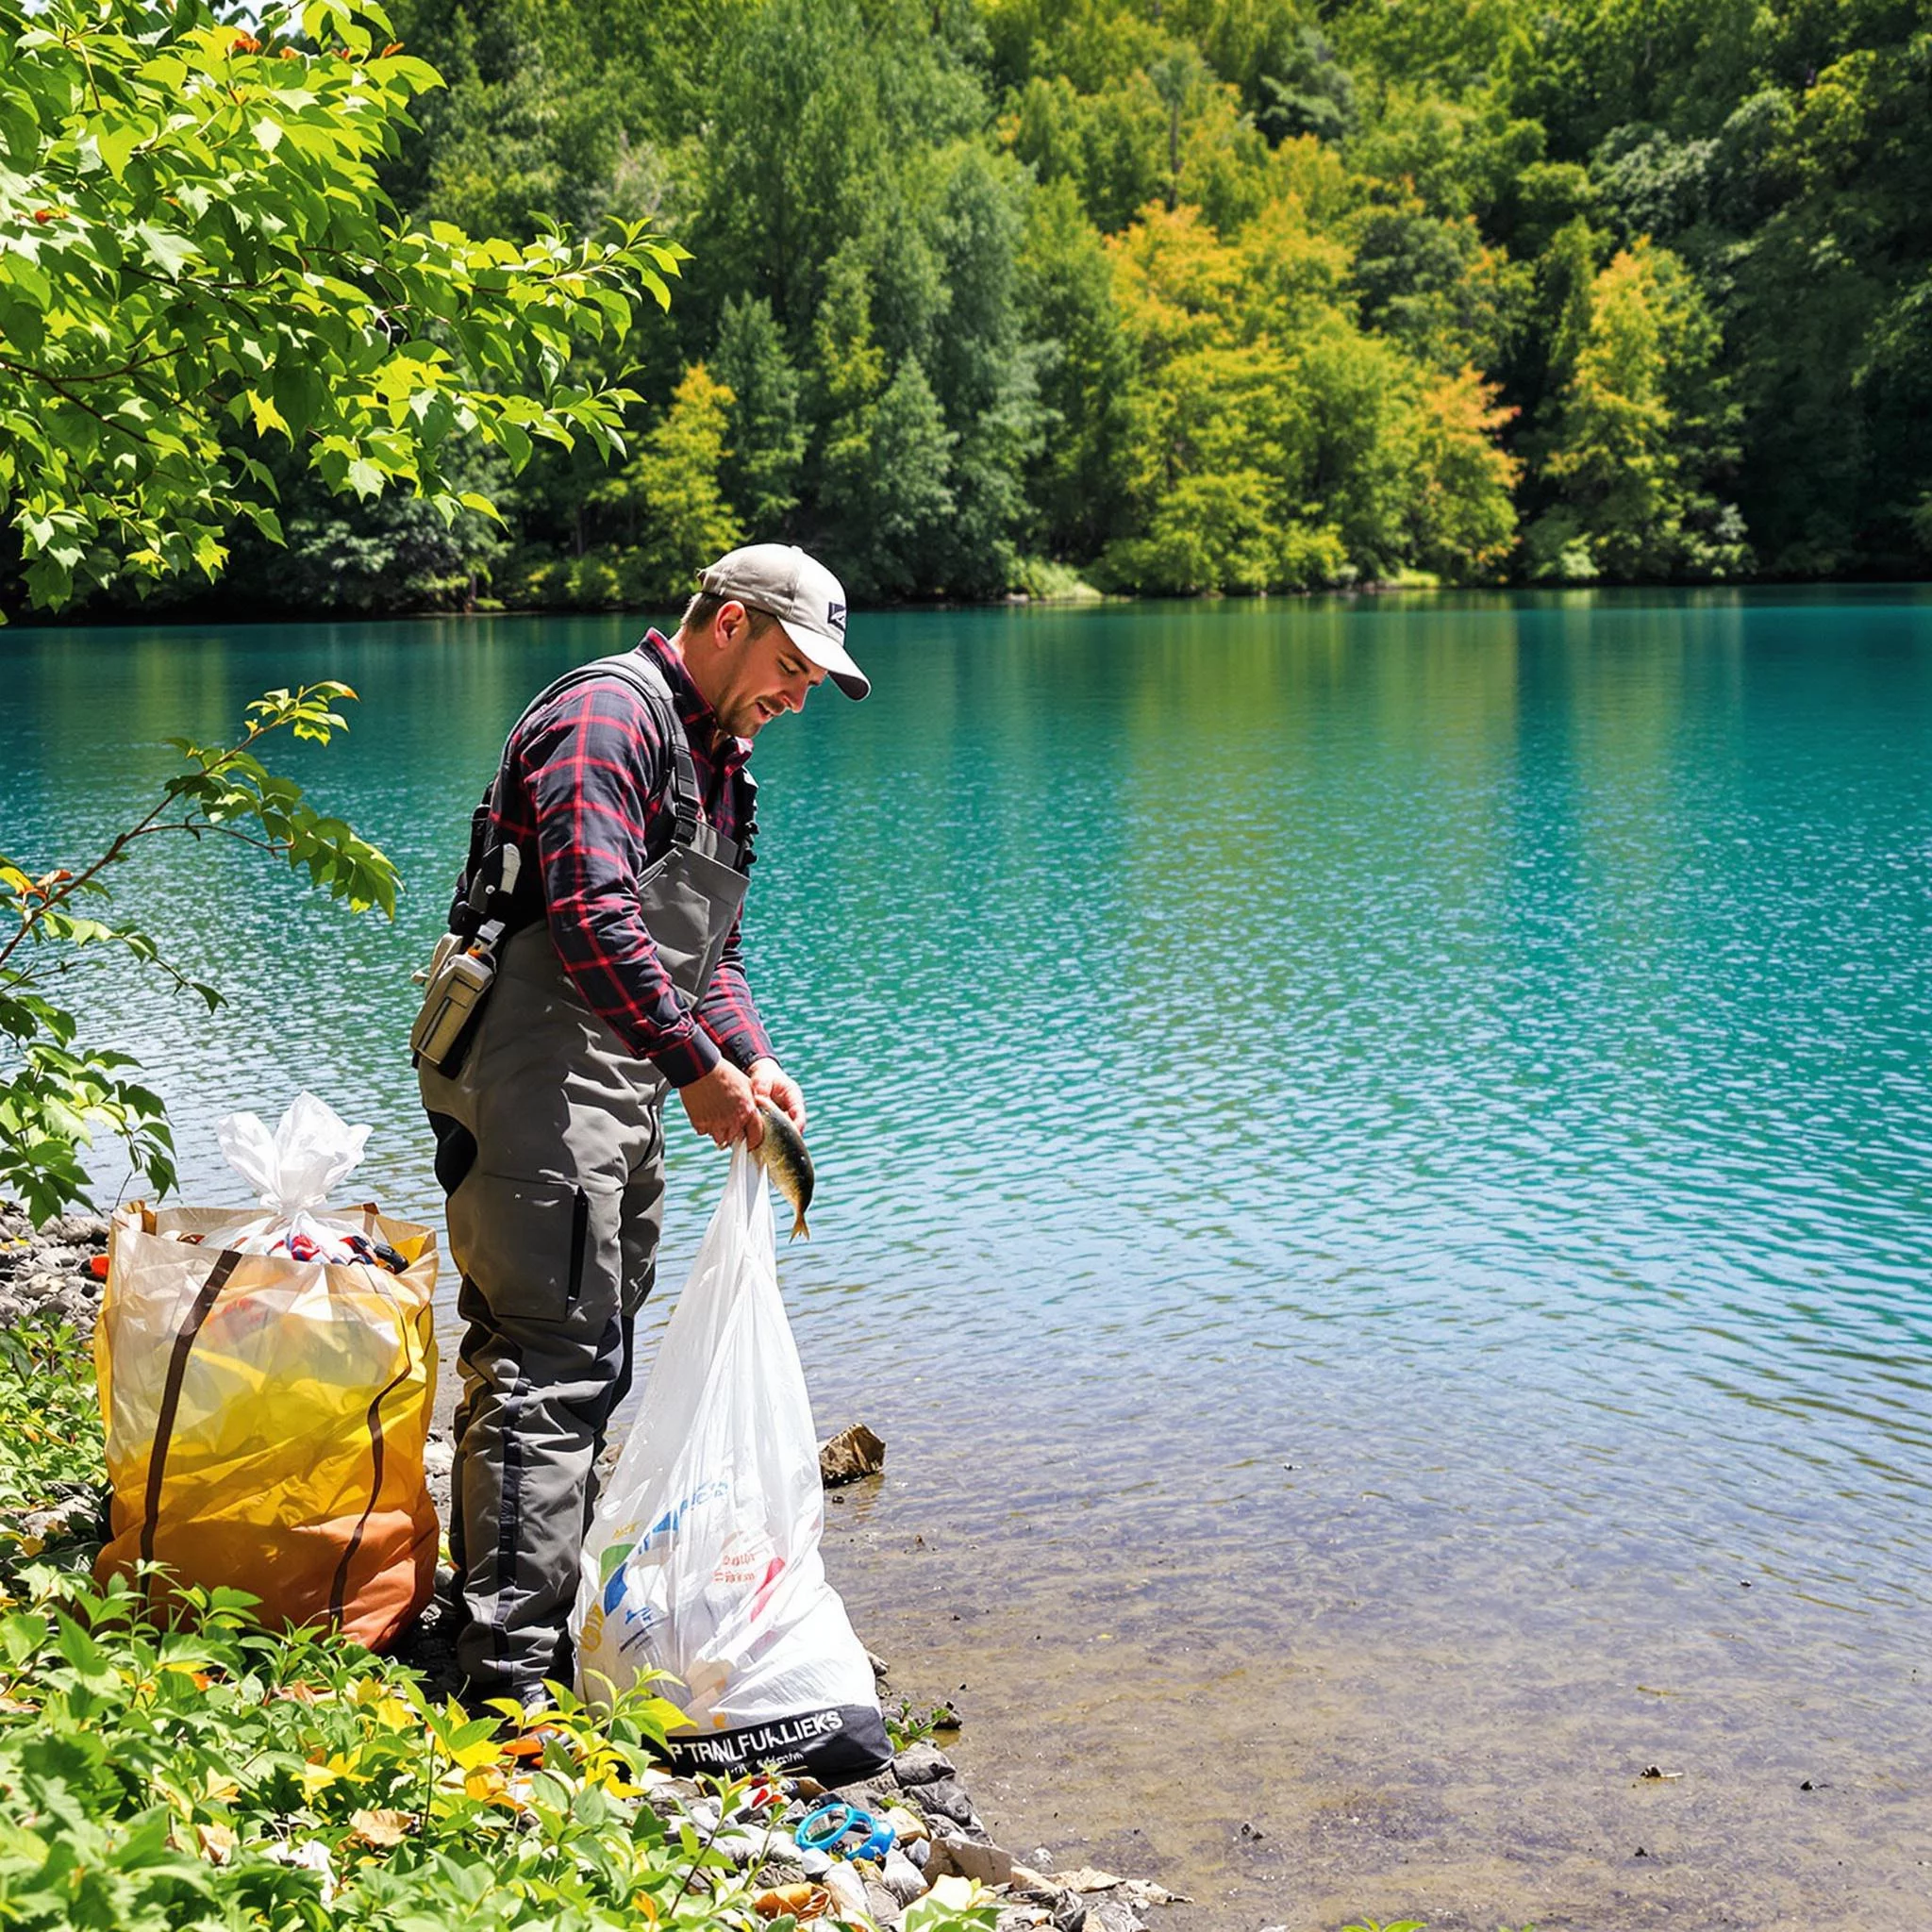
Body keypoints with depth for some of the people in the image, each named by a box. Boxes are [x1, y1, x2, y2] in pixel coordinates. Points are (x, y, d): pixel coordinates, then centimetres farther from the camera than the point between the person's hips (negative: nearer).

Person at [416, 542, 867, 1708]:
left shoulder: (719, 759, 20)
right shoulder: (607, 717, -12)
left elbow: (710, 949, 22)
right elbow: (594, 915, -24)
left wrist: (754, 1058, 4)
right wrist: (700, 1066, -22)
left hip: (622, 1107, 11)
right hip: (540, 1091, -11)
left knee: (586, 1368, 16)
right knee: (553, 1369, -14)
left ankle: (527, 1621, 27)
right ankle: (511, 1677, -13)